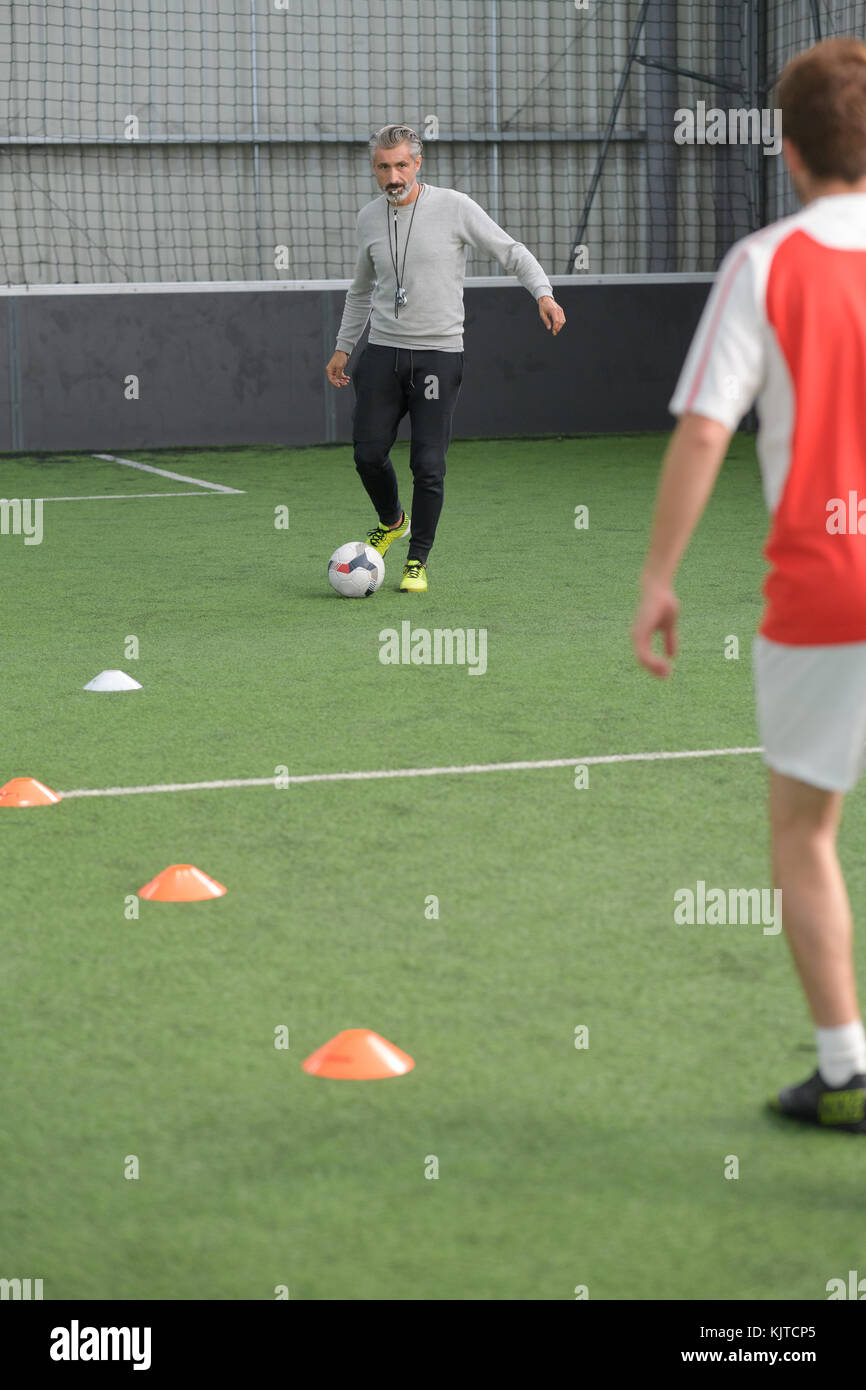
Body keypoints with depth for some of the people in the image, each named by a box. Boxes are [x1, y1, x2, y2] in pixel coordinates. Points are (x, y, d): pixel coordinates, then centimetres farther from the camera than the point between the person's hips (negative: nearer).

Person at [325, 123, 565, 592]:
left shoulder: (454, 207, -5)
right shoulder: (369, 218, 9)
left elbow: (510, 250, 0)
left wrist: (543, 292, -15)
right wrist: (343, 347, 22)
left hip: (438, 354, -4)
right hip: (383, 352, 4)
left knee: (428, 464, -7)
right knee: (369, 453, -1)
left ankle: (417, 561, 8)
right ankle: (391, 522, 30)